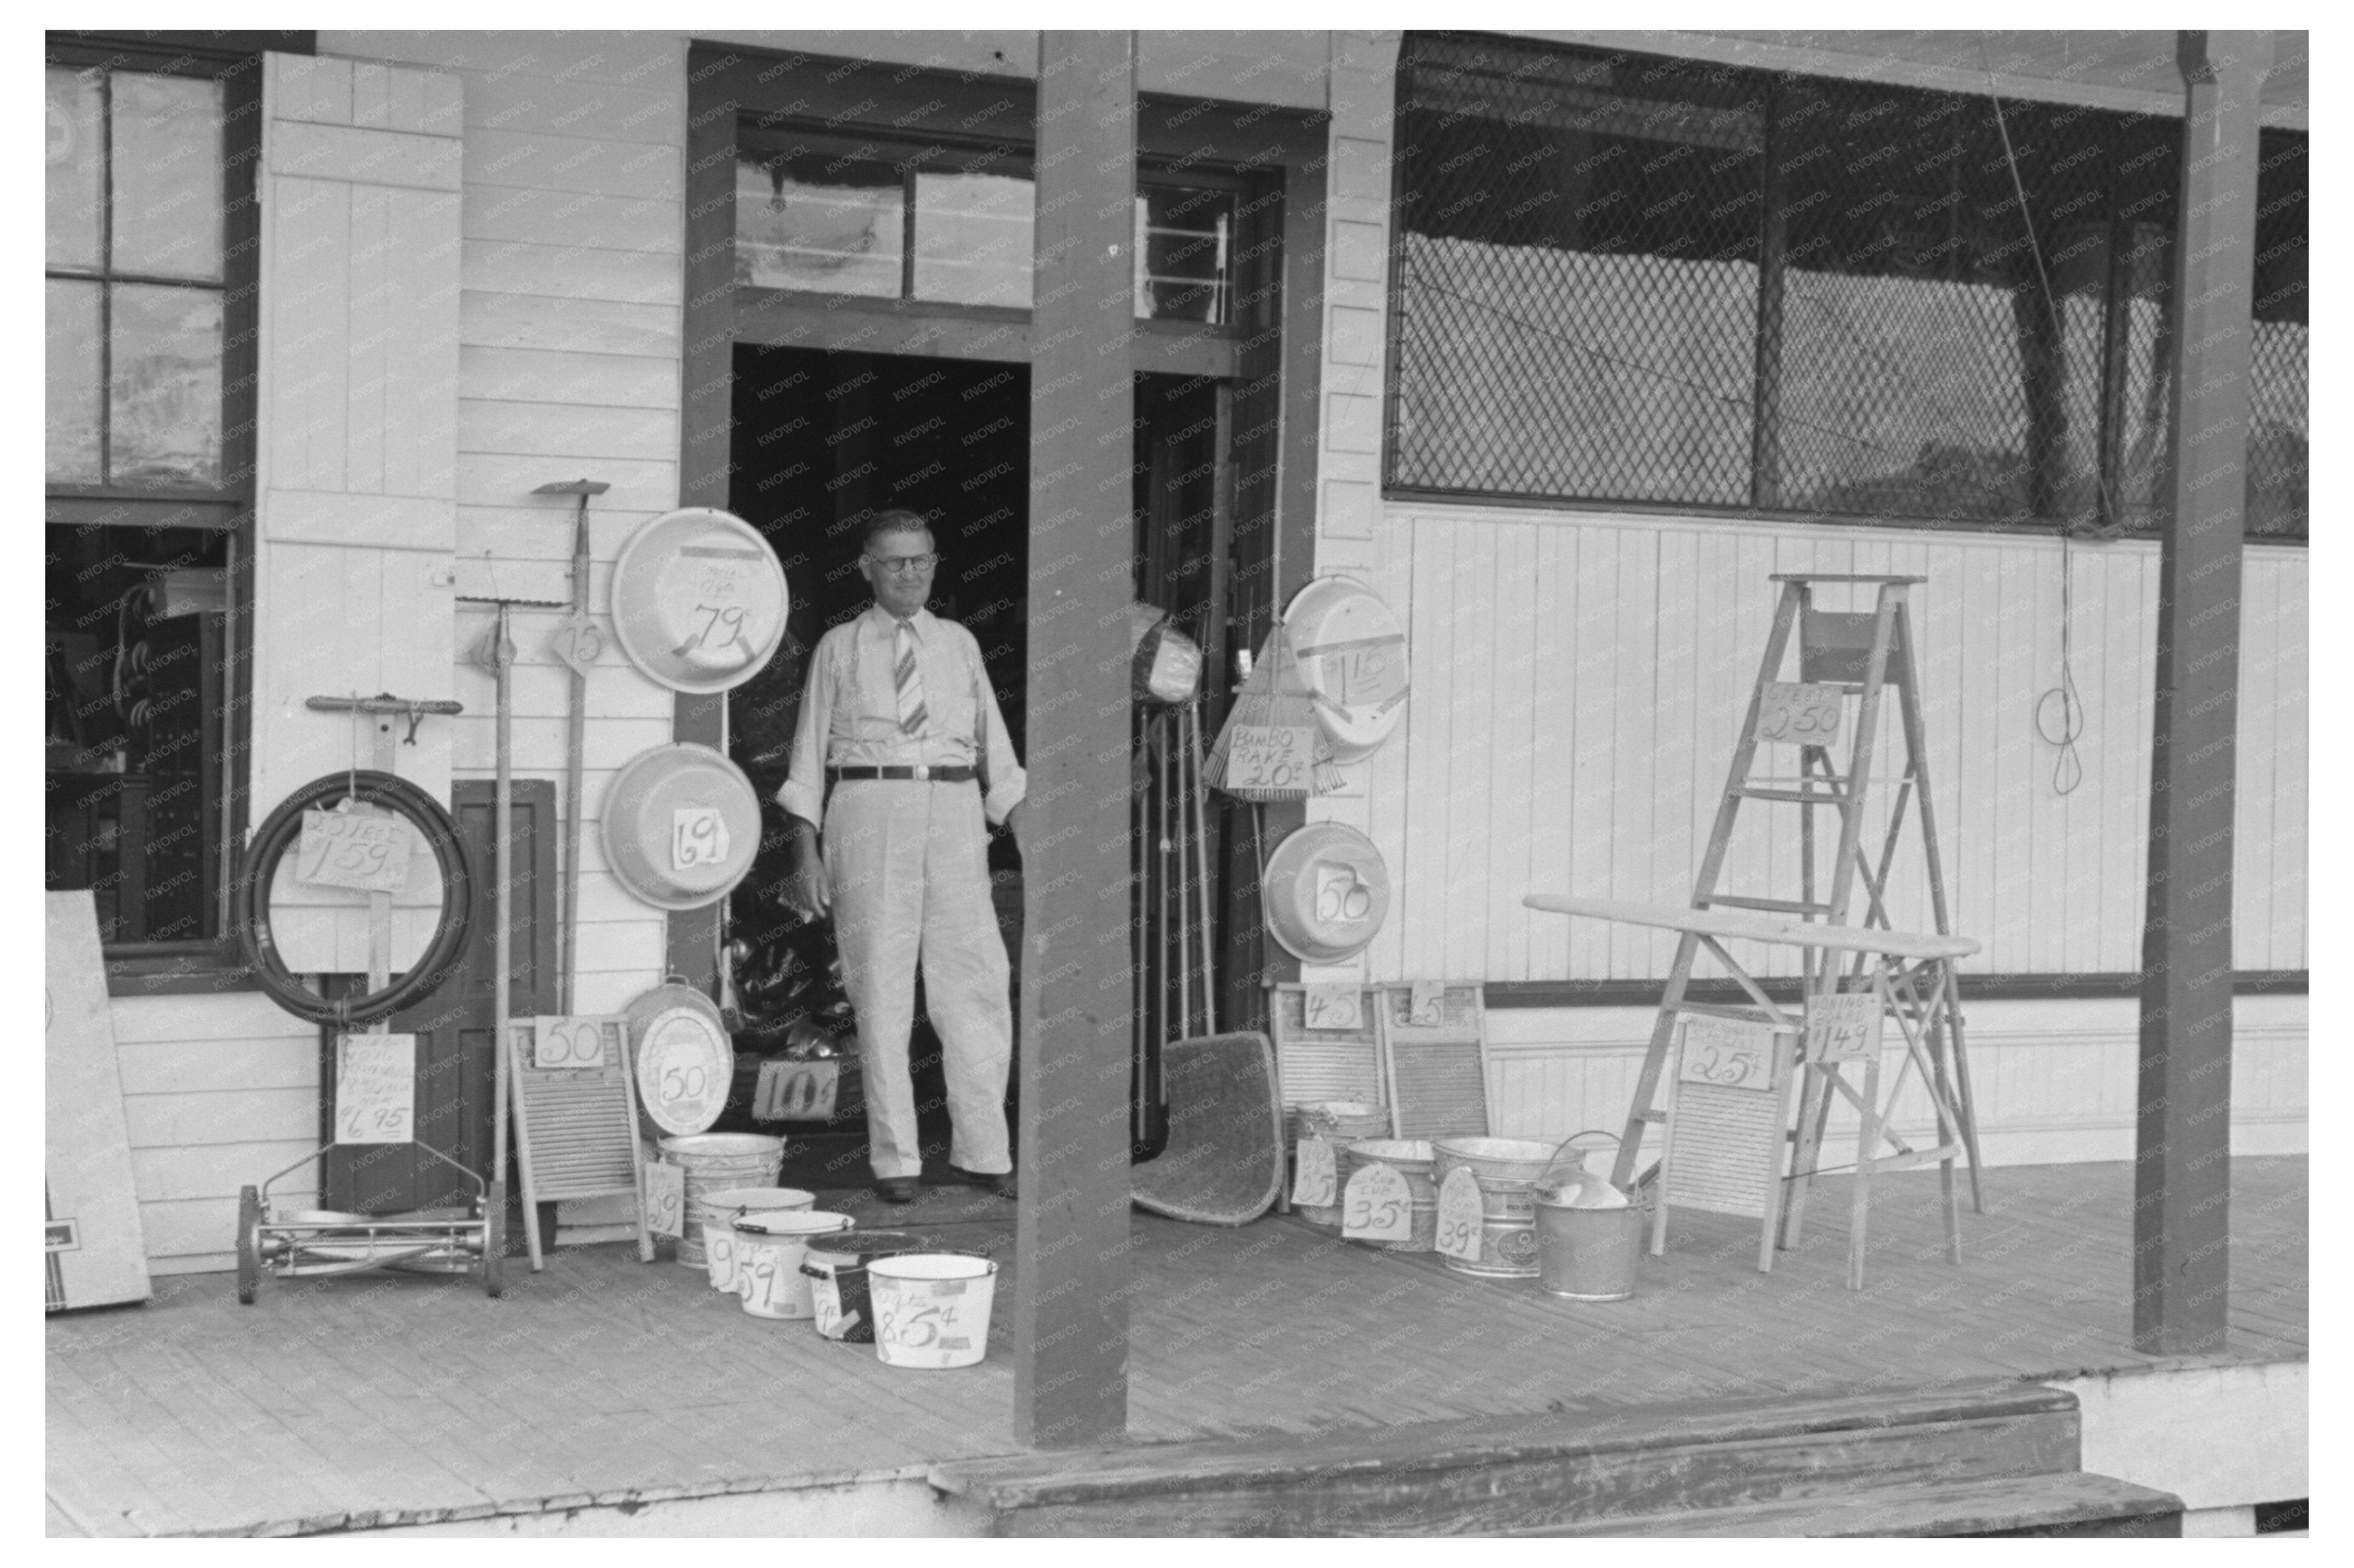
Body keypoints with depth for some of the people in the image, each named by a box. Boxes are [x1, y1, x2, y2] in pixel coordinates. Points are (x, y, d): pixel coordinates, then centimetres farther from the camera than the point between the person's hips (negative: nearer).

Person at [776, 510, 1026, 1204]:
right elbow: (810, 755, 6)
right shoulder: (840, 649, 7)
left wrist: (1027, 835, 5)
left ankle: (982, 1152, 7)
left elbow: (995, 749, 14)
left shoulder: (958, 643, 14)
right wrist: (807, 853, -2)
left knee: (978, 986, -2)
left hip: (955, 814, 2)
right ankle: (894, 1159, 6)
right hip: (870, 811, -2)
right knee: (881, 990, -1)